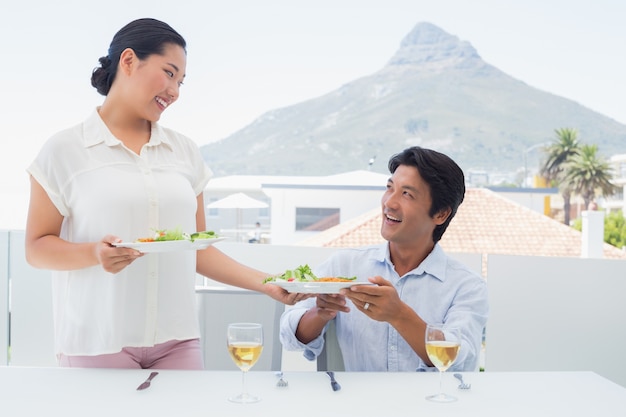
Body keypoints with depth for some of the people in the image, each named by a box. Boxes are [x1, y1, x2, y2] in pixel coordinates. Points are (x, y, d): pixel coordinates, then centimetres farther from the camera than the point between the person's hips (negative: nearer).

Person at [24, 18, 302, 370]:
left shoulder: (185, 151, 11)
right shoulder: (65, 150, 0)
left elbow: (198, 250, 11)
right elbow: (36, 248, -1)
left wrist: (266, 283, 0)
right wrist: (95, 253, -21)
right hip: (98, 342, -3)